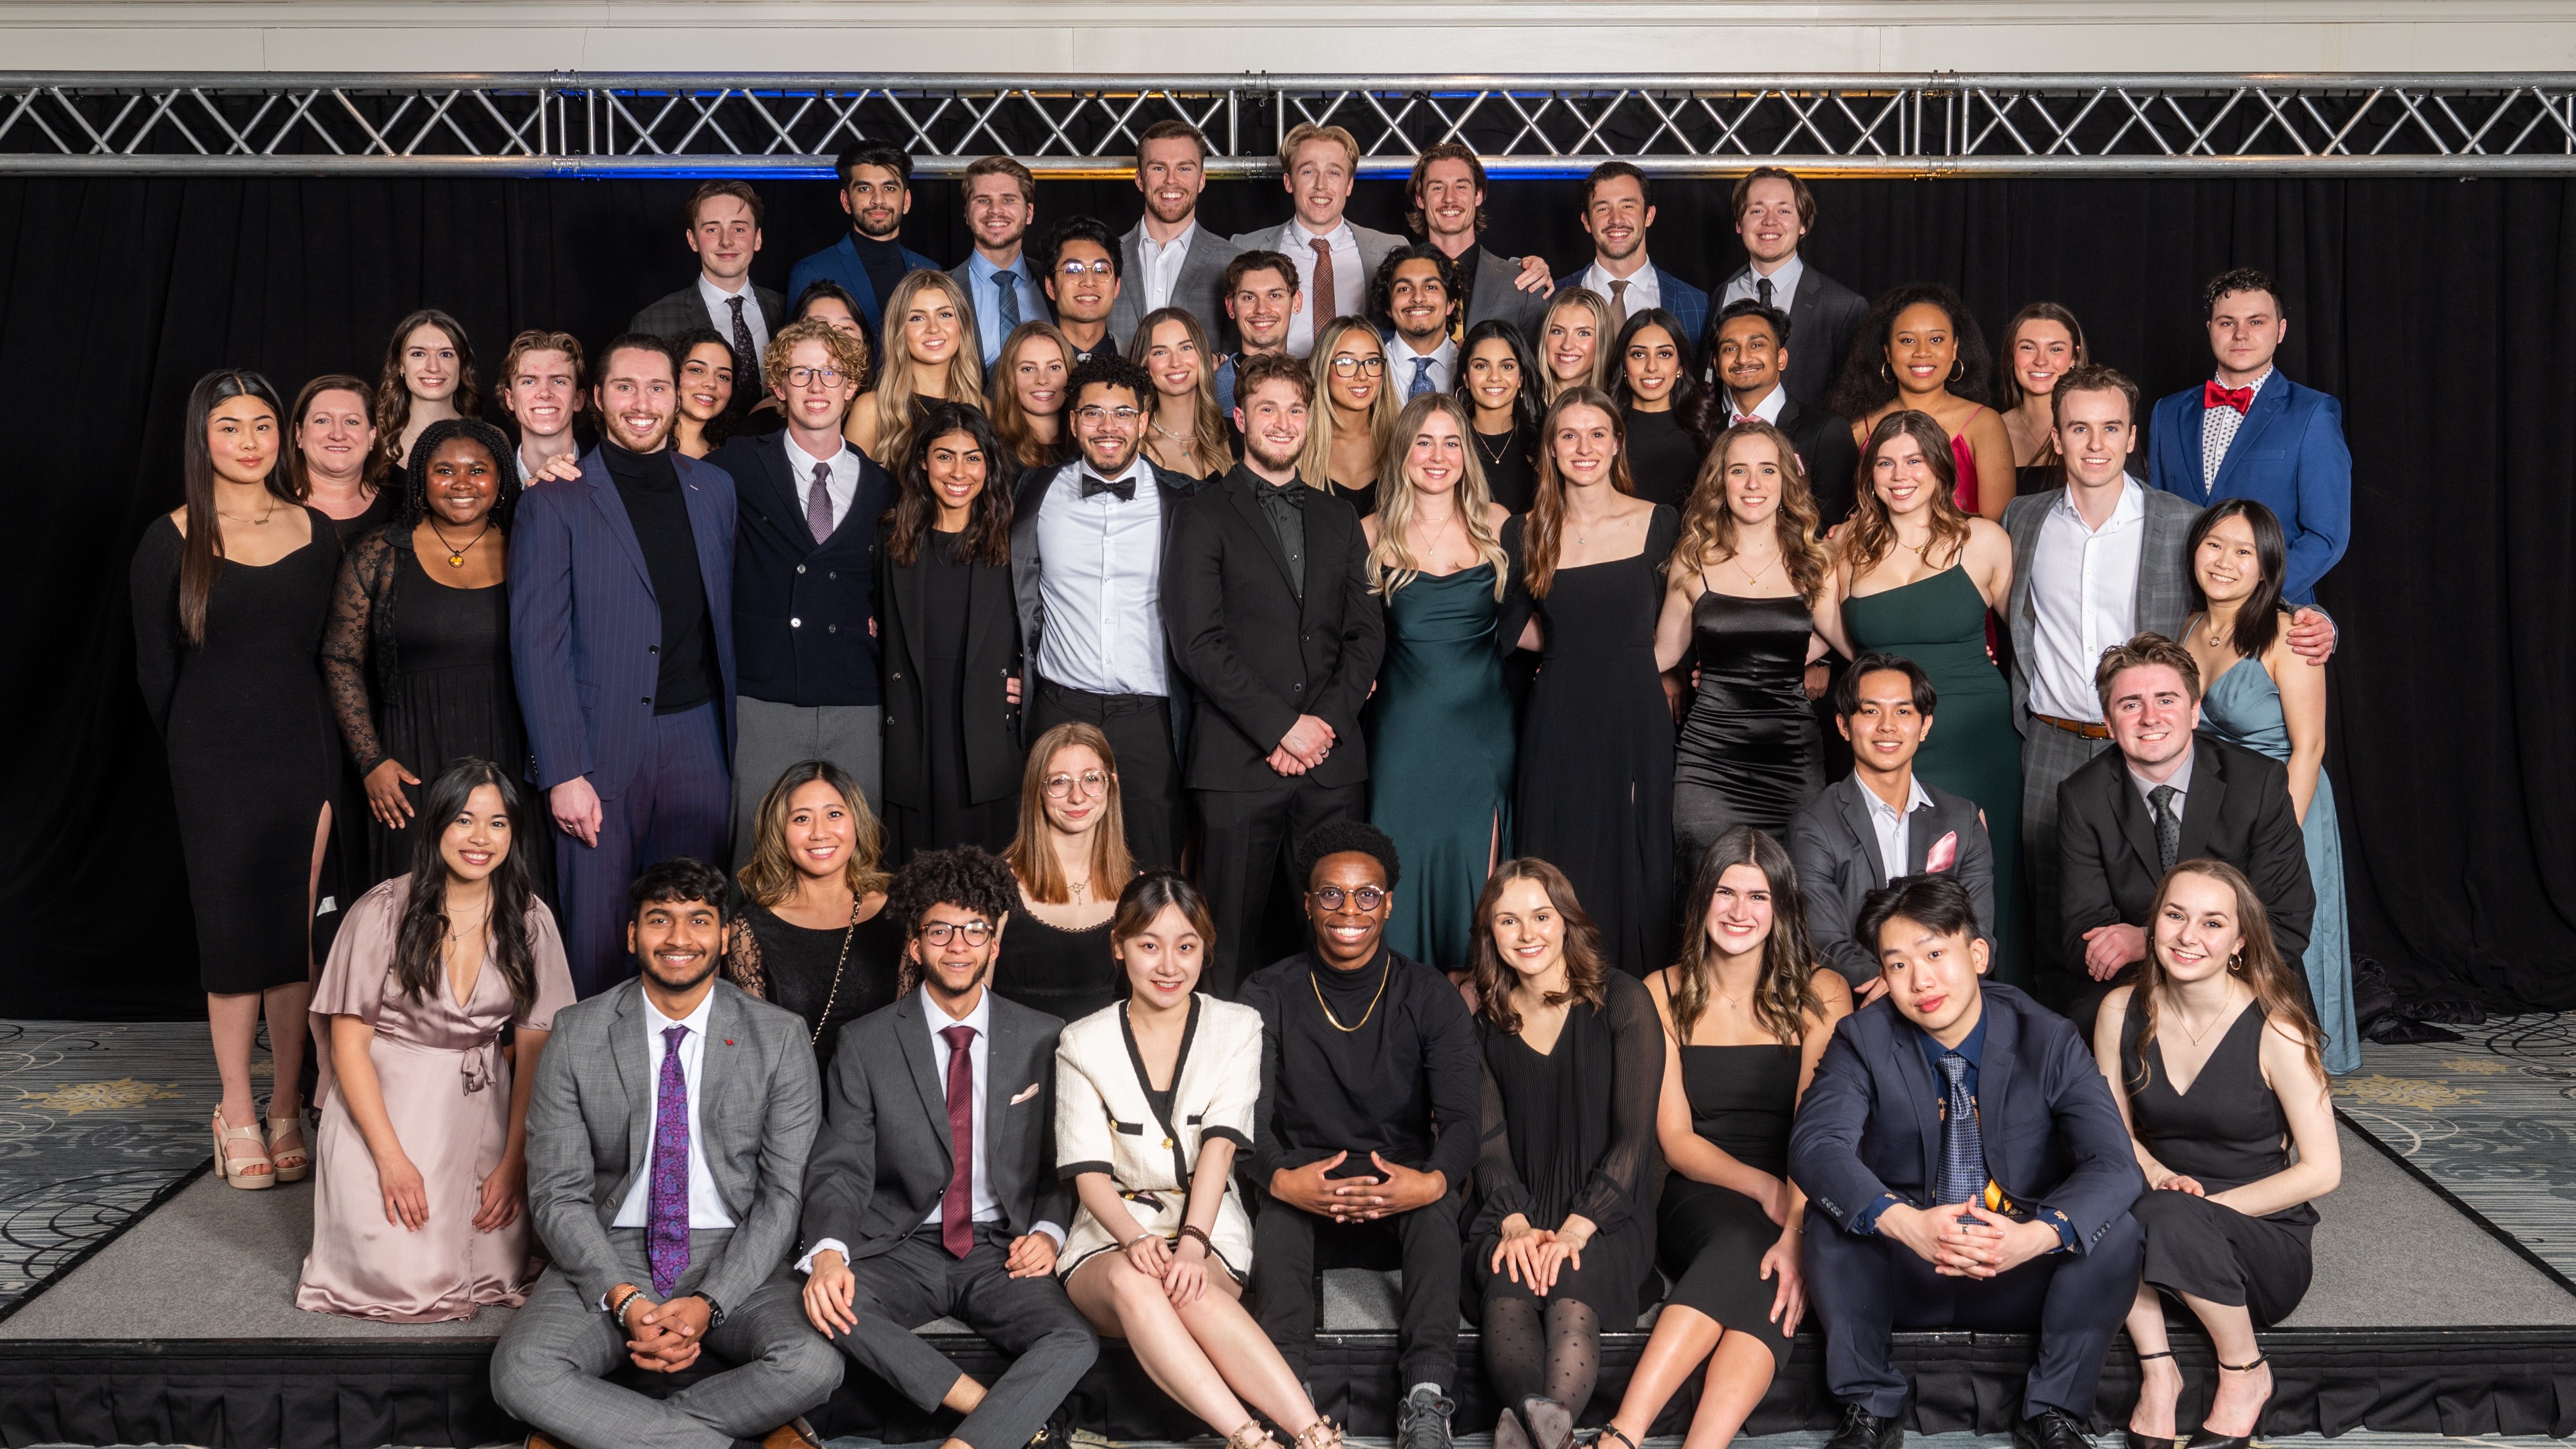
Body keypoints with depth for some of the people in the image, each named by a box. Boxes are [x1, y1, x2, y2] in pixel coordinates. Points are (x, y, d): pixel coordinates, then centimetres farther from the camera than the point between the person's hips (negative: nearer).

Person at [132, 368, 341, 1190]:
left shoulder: (314, 531, 6)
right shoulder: (170, 542, -1)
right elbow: (156, 669, 4)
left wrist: (325, 760, 4)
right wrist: (196, 753, 7)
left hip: (302, 753, 2)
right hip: (213, 764, -2)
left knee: (295, 933, 3)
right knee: (232, 935, 1)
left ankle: (286, 1111, 14)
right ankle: (237, 1115, 13)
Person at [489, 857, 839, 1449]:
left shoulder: (780, 1038, -1)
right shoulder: (577, 1035, 0)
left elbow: (784, 1193, -2)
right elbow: (558, 1194, -2)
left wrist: (709, 1303, -16)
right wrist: (623, 1300, -18)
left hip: (734, 1260, 0)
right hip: (611, 1255, 0)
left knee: (811, 1365, -31)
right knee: (519, 1372, -30)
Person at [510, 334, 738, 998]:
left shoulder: (713, 488, 11)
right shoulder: (556, 501, -1)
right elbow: (537, 645, -5)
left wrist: (738, 738, 7)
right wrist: (563, 773, -12)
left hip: (696, 737, 3)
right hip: (602, 747, -3)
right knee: (597, 933, 2)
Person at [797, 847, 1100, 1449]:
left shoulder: (1043, 1040, 6)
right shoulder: (865, 1045, 2)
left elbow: (1062, 1162, 12)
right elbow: (841, 1169, -3)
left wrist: (1048, 1232, -8)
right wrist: (830, 1252, -23)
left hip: (1000, 1253, 0)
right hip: (902, 1250, 0)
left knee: (1075, 1341, -29)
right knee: (826, 1306, -33)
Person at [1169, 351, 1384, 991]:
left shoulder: (1338, 519, 18)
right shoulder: (1205, 515, 4)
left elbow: (1367, 633, 13)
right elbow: (1197, 641, -6)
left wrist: (1325, 722, -3)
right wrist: (1281, 726, -11)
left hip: (1333, 760, 4)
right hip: (1240, 763, -4)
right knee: (1231, 934, -2)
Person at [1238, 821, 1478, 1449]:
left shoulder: (1431, 997, 2)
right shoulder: (1268, 995, 2)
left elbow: (1463, 1116, -9)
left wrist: (1435, 1179, -33)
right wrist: (1281, 1179, -33)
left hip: (1406, 1209, 0)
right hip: (1302, 1205, 0)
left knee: (1436, 1203, -34)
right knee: (1274, 1210, -34)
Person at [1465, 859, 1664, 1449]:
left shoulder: (1621, 1000, 1)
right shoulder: (1487, 1020, 12)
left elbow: (1635, 1133, -5)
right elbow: (1489, 1139, 7)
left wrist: (1578, 1227, -16)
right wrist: (1515, 1223, -12)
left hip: (1607, 1216, -2)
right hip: (1517, 1214, 2)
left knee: (1572, 1288, -36)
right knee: (1509, 1287, -33)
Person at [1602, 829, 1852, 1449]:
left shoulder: (1820, 995, 2)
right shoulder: (1664, 994, 7)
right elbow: (1676, 1139, 3)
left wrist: (1795, 1231, -27)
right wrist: (1762, 1187, -15)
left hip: (1798, 1206, 0)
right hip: (1703, 1199, 1)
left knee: (1764, 1264, -35)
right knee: (1746, 1243, -34)